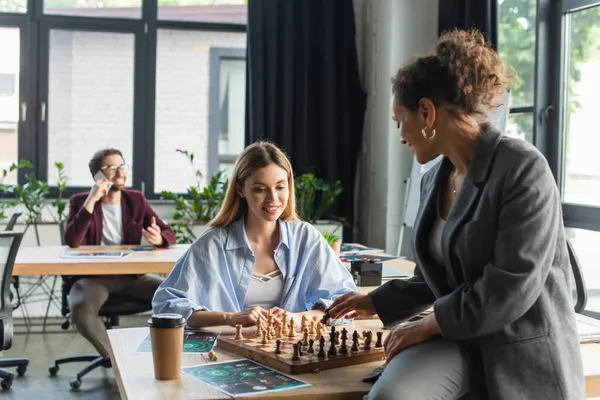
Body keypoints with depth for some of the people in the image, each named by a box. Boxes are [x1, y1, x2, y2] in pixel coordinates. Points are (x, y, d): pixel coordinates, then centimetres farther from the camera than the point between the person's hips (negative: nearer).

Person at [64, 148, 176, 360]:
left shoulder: (136, 200, 7)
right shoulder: (80, 201, -2)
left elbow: (169, 234, 3)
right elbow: (72, 241, -19)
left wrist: (159, 239, -22)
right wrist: (91, 201, -23)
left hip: (131, 276, 3)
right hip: (93, 277, -3)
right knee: (80, 309, -35)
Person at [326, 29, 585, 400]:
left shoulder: (523, 167, -14)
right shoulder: (434, 179, 10)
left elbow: (513, 286, -20)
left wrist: (430, 324, -14)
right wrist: (376, 302, 24)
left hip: (524, 352, -5)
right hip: (455, 338, 5)